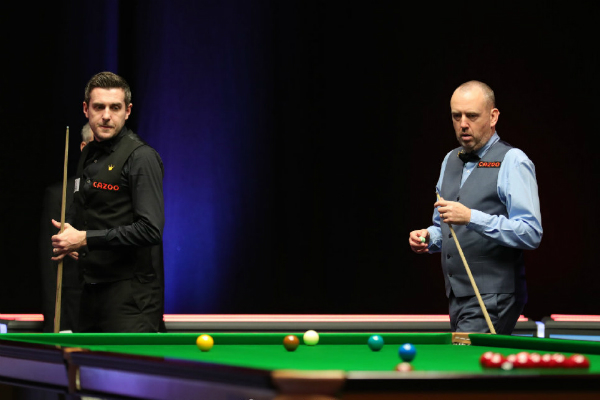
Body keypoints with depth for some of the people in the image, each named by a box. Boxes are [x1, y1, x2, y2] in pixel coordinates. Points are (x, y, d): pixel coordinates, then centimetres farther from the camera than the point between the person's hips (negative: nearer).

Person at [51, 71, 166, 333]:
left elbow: (150, 230, -20)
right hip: (93, 289, 8)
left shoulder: (141, 157, -11)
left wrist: (85, 239, -18)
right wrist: (67, 237, 8)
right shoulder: (88, 155, 16)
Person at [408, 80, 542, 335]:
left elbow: (531, 233, -17)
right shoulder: (450, 161, 16)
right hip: (457, 298, 7)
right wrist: (429, 238, 5)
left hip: (493, 299, -7)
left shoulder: (512, 161, -7)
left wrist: (471, 218, -23)